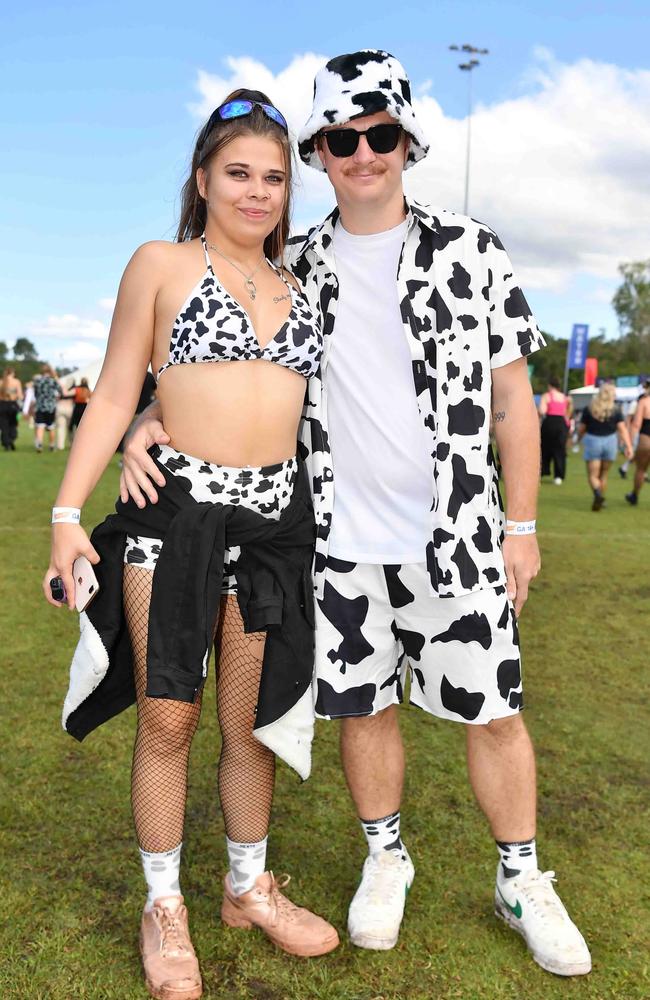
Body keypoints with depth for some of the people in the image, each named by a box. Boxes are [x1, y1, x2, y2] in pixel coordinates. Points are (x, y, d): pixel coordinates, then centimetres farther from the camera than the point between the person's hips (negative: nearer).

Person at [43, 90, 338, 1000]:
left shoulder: (296, 285, 15)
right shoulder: (162, 265, 3)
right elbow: (114, 397, 0)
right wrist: (67, 515, -8)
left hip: (276, 516, 4)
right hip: (176, 508, -3)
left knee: (253, 721, 12)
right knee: (167, 719, 5)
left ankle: (249, 887, 32)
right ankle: (163, 906, 25)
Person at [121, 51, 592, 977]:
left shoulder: (471, 250, -1)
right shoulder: (293, 269, 4)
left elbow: (511, 396, 1)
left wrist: (521, 524, -1)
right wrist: (151, 415, -10)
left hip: (459, 536, -1)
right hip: (341, 542, 2)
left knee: (492, 712, 6)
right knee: (363, 705, 13)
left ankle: (523, 881, 28)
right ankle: (386, 857, 37)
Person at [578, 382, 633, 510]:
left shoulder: (589, 409, -7)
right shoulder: (616, 410, -5)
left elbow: (581, 429, -1)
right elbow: (623, 429, -11)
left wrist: (579, 438, 19)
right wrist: (628, 446, -12)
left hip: (593, 442, -2)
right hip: (610, 442, 2)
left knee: (593, 475, 1)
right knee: (604, 474, 17)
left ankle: (598, 494, -27)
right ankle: (600, 502, 21)